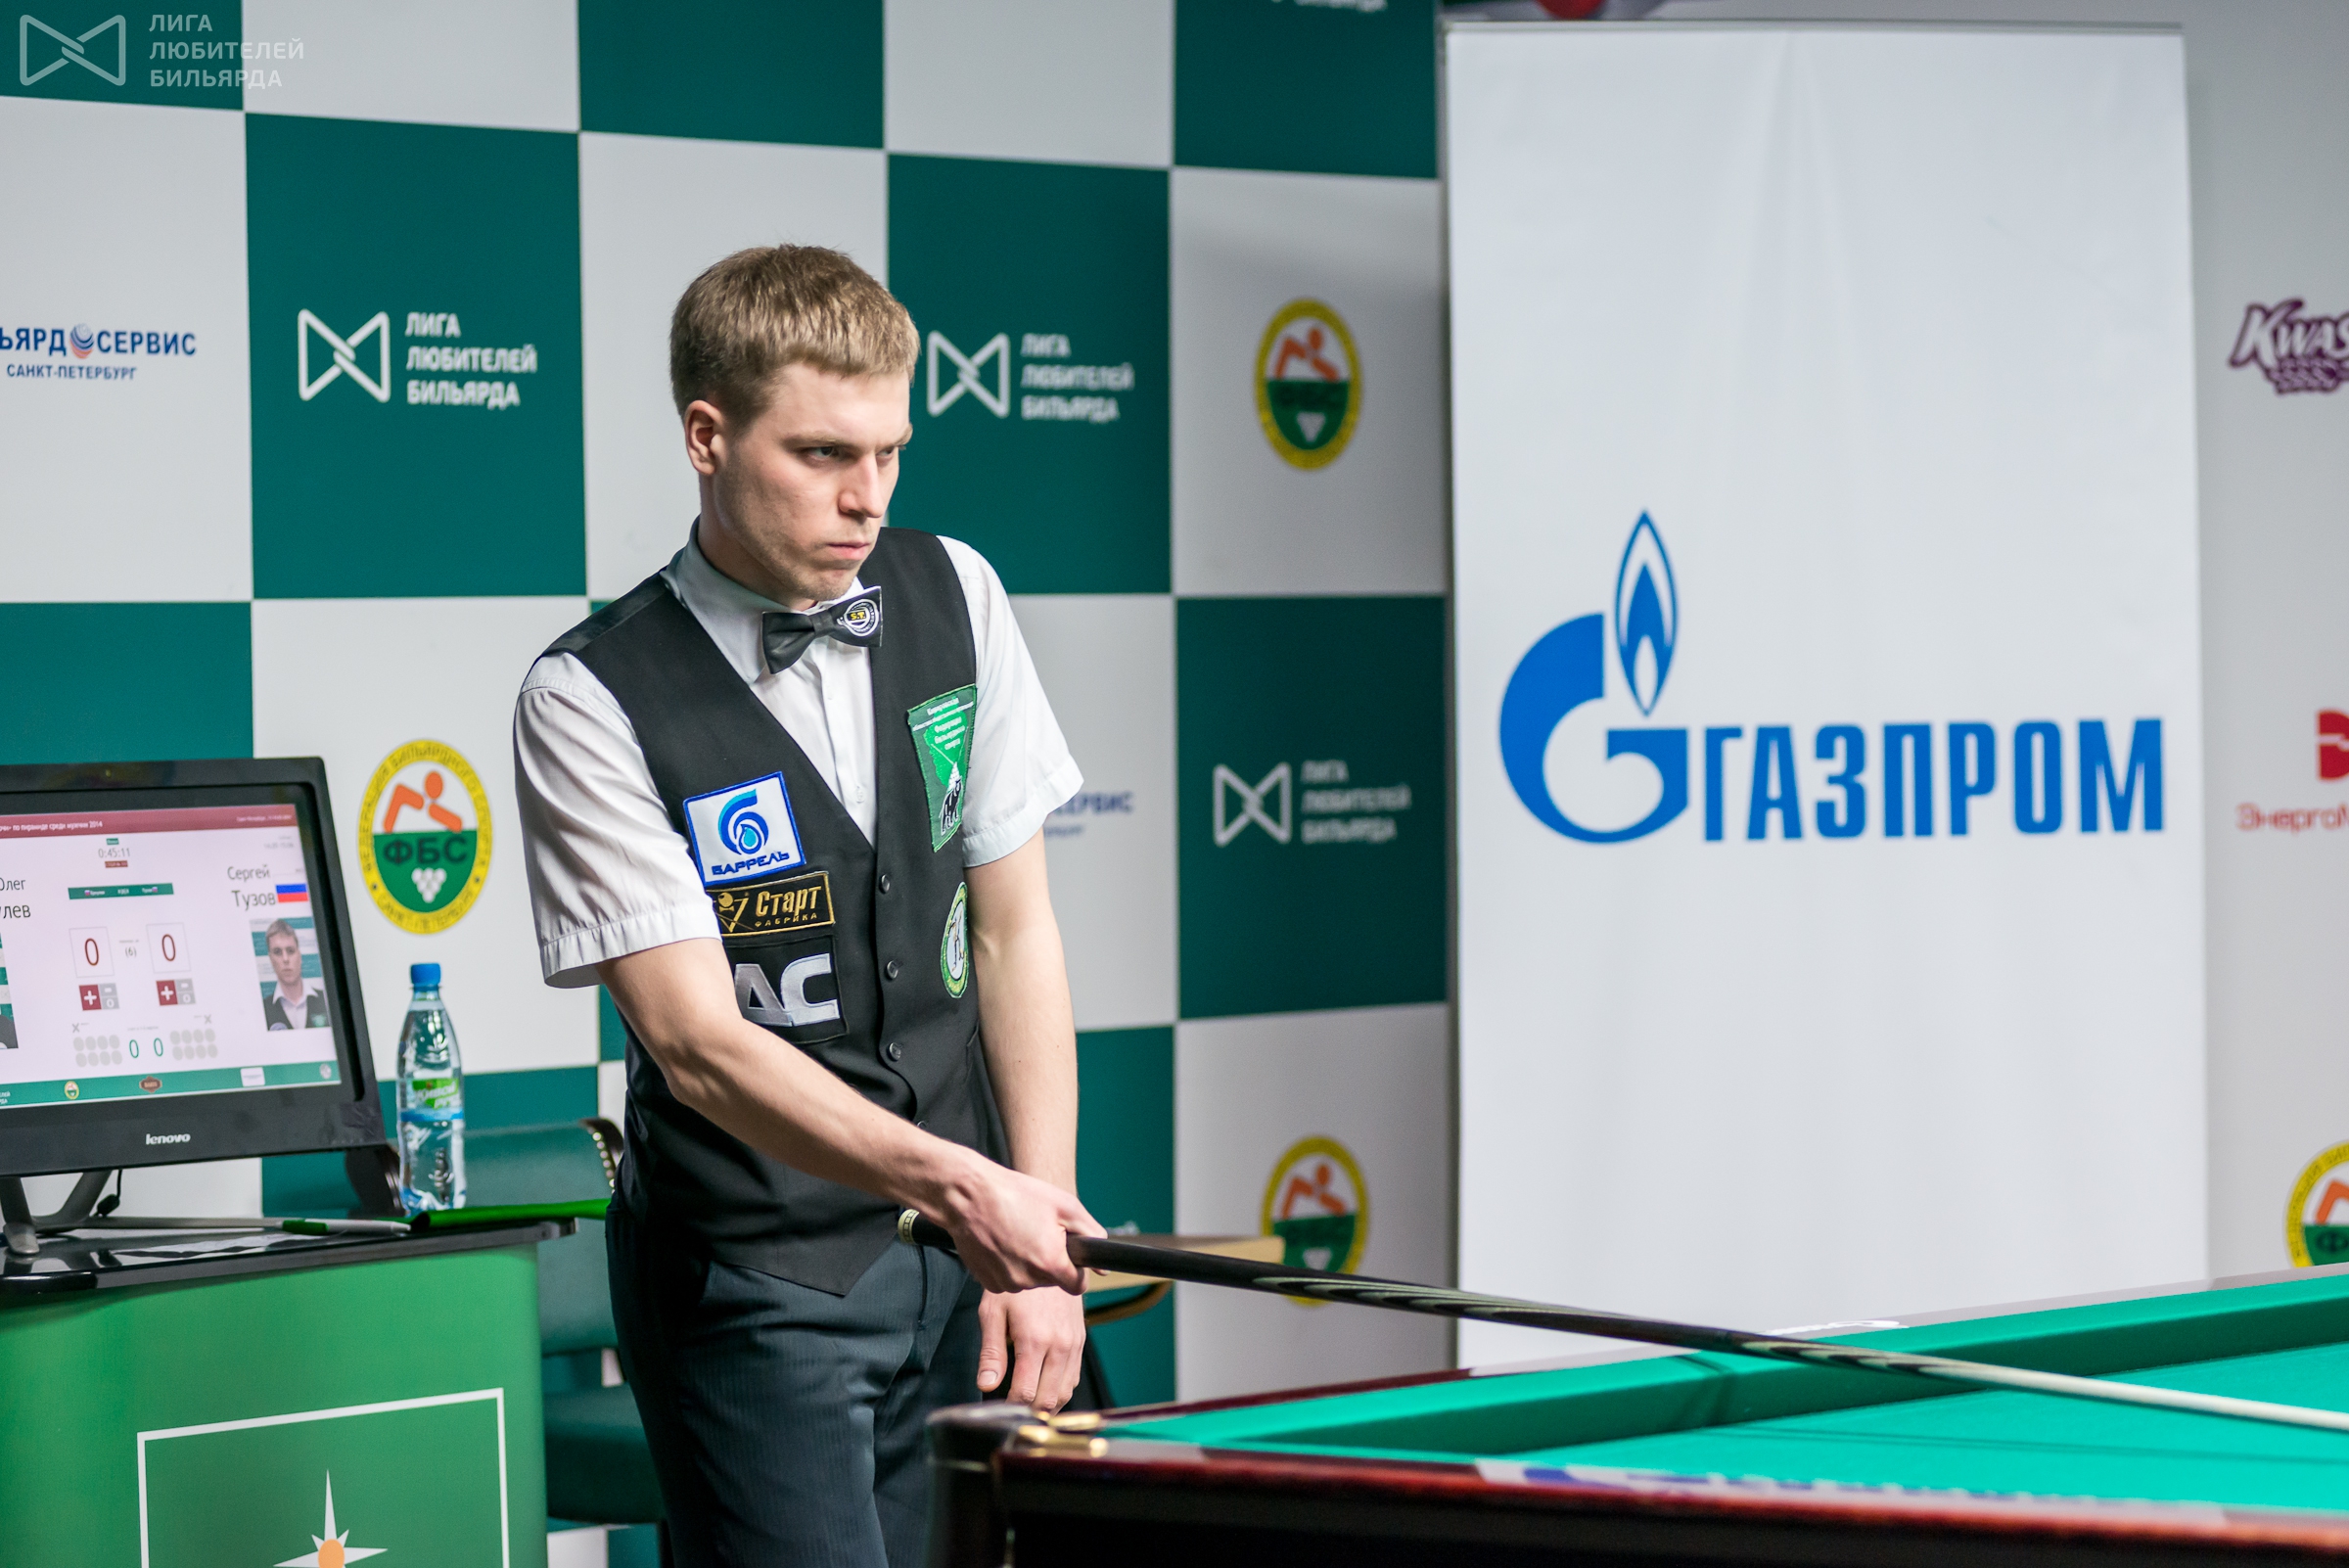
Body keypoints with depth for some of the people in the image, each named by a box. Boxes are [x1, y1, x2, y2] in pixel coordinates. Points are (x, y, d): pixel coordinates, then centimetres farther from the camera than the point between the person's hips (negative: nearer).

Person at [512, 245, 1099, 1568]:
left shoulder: (951, 597, 3)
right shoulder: (592, 701, -12)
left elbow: (1013, 927, 7)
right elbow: (699, 1042, -18)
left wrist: (1039, 1247, 0)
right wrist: (958, 1185, -30)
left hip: (963, 1258, 5)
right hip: (754, 1279, -5)